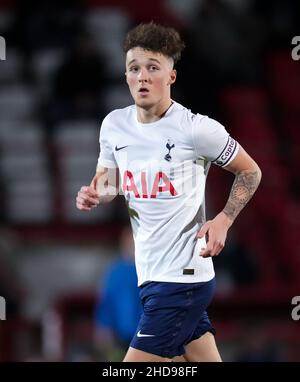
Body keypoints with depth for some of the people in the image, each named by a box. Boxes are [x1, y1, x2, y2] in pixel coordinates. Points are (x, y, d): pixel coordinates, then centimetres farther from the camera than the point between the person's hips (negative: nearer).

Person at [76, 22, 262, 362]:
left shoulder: (195, 129, -14)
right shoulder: (114, 124, 3)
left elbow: (250, 172, 0)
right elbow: (108, 181, 19)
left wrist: (223, 221, -12)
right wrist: (94, 194, -4)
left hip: (181, 277, -7)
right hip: (149, 272, 7)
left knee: (137, 360, -10)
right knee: (205, 358, 14)